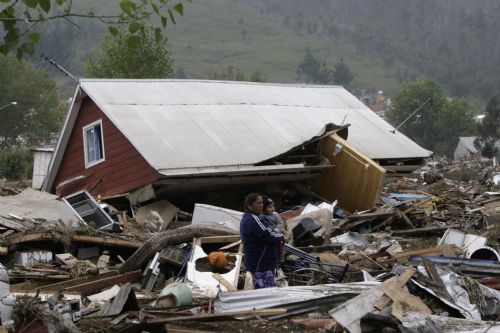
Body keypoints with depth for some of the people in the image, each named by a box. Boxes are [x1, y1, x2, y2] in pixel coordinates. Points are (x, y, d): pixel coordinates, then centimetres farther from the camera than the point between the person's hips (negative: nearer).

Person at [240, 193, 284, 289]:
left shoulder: (246, 218, 15)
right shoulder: (252, 219, -18)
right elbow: (267, 235, -22)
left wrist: (276, 234, 2)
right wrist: (282, 237, -4)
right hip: (261, 264, -11)